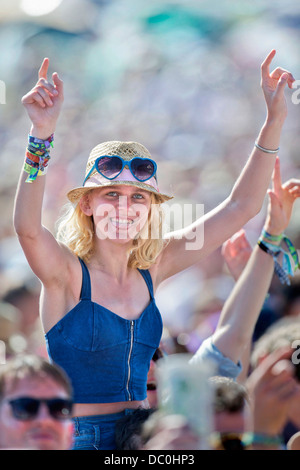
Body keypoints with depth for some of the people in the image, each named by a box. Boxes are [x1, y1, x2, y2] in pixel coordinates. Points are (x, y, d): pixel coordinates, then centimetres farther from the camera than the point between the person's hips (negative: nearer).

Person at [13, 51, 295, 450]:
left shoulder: (151, 270, 7)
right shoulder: (67, 273, -8)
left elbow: (241, 207, 8)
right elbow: (27, 227, -30)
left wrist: (275, 120, 1)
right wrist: (42, 134, -41)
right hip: (79, 437, -5)